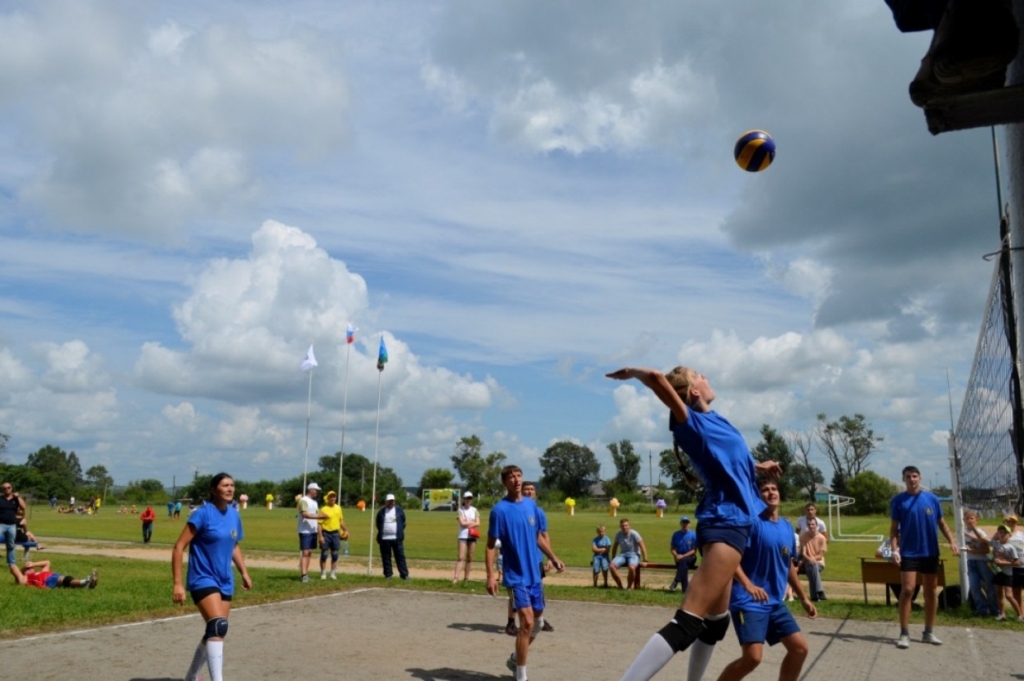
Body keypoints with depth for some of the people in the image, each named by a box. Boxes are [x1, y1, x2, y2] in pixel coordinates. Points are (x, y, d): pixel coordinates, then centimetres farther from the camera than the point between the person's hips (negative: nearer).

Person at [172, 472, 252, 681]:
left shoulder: (234, 515, 5)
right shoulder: (203, 514, -15)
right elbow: (179, 547, -15)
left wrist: (244, 572, 12)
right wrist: (178, 583, -19)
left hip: (225, 582, 7)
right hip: (203, 580, -7)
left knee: (214, 632, 15)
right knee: (218, 626, -24)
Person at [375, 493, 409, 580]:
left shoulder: (399, 510, 5)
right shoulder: (381, 512, 6)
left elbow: (403, 522, 10)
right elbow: (378, 523, 14)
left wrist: (400, 531, 4)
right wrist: (381, 532, 6)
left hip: (397, 538, -1)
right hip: (384, 538, 1)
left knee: (400, 556, -1)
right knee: (386, 557, 5)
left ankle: (404, 574, 2)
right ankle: (388, 574, 14)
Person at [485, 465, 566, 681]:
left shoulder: (531, 505, 5)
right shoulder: (500, 509, -12)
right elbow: (490, 545, -11)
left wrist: (553, 558, 7)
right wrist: (490, 576, -18)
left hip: (534, 574, 7)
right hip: (516, 575, -6)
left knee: (537, 617, 15)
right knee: (527, 623, -12)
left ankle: (516, 658, 38)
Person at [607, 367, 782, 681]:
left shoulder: (712, 420, 14)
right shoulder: (691, 422, -12)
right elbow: (657, 378, -27)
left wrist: (757, 467, 50)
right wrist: (632, 372, -7)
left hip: (729, 524, 9)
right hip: (725, 524, -9)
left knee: (715, 622, 18)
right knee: (687, 623, -17)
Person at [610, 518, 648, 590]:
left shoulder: (634, 534, -12)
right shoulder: (618, 534, 2)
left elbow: (642, 546, -11)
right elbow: (615, 546, 16)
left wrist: (645, 560, -15)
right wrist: (613, 559, 16)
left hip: (634, 554, -4)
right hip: (623, 554, 4)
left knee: (631, 567, -38)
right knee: (612, 566, -26)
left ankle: (629, 587, -15)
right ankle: (620, 586, -12)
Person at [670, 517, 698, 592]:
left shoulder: (693, 534, -1)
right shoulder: (676, 534, 8)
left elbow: (694, 550, -4)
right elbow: (672, 548, 10)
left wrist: (683, 556, -15)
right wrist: (676, 556, -12)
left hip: (690, 558, -2)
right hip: (679, 557, 2)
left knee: (683, 561, -36)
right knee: (684, 565, -32)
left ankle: (676, 582, -40)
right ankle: (685, 589, -36)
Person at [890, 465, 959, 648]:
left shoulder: (932, 499, 3)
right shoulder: (898, 501, -3)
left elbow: (942, 523, 10)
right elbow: (894, 528, -1)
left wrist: (952, 542, -5)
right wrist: (895, 549, -13)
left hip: (931, 552, 3)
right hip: (908, 553, -3)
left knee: (931, 591, 10)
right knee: (907, 590, -10)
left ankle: (928, 632, 22)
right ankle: (904, 633, -3)